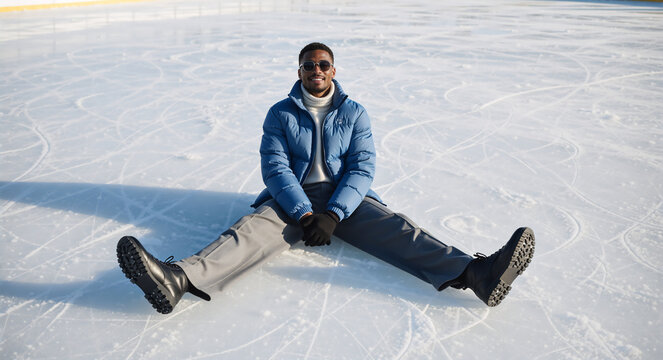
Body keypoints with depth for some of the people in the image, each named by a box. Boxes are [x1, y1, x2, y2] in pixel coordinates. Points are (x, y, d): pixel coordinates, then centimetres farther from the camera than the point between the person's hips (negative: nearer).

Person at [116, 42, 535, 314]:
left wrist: (333, 214, -19)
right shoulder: (281, 114, 7)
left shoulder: (355, 113, 8)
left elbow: (362, 168, -3)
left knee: (394, 227, -24)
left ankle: (475, 273, -44)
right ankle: (179, 278, -53)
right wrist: (304, 213, -21)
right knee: (253, 229, -28)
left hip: (345, 197, 1)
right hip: (292, 198, 0)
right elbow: (274, 167, -5)